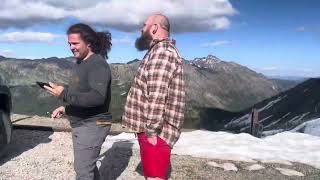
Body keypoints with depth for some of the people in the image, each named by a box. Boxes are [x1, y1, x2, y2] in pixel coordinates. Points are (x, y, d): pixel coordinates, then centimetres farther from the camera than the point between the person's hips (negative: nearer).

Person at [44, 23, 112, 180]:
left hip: (92, 125, -10)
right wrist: (66, 108, 9)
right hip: (80, 124, 10)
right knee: (88, 165, 21)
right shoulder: (80, 63, 12)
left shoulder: (98, 64, -19)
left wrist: (64, 94, -28)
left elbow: (97, 97, -30)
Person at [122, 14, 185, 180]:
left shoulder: (162, 51, -17)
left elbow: (157, 97, -25)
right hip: (151, 129, 11)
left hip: (156, 132, -11)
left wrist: (151, 131, -22)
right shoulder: (159, 51, 19)